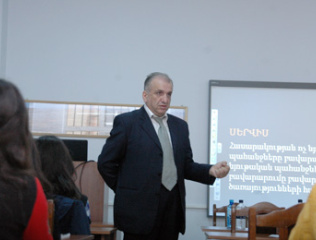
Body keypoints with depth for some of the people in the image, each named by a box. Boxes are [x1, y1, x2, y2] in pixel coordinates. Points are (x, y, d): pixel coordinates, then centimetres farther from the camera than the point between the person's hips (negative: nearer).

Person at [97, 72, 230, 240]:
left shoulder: (180, 126, 15)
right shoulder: (126, 122, -1)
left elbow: (186, 166, 15)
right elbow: (105, 163, -1)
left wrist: (211, 171, -3)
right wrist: (125, 191, 0)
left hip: (173, 208, 5)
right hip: (140, 210, -5)